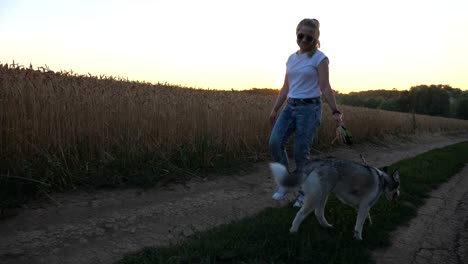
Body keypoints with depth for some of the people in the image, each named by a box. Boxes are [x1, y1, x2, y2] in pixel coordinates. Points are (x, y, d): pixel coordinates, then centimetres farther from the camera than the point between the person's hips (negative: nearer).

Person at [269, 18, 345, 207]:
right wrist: (275, 109, 16)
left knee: (301, 153, -5)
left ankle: (303, 193, 13)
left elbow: (325, 87, -9)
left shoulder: (319, 58, -4)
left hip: (310, 107, -5)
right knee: (275, 142, -14)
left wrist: (335, 111, -17)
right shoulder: (291, 58, 14)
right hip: (290, 106, 5)